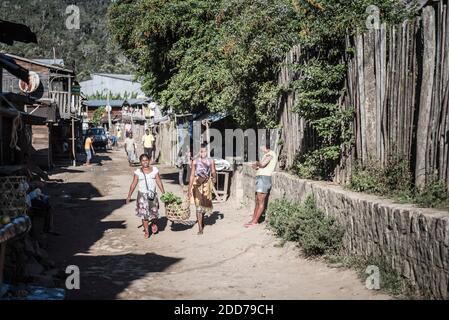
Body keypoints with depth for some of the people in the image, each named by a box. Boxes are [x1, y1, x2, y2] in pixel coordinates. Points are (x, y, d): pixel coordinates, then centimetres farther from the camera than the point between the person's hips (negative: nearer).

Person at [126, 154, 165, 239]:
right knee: (144, 214, -1)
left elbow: (159, 182, 4)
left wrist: (163, 193, 1)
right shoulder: (138, 172, 0)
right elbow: (133, 184, 4)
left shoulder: (154, 170, 2)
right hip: (142, 195, 0)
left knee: (154, 212, 4)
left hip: (153, 195, 1)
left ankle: (153, 224, 36)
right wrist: (129, 196, 3)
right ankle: (146, 231, 11)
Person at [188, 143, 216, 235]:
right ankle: (200, 228, -10)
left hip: (207, 184, 3)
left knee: (205, 204, 17)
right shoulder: (195, 161, -4)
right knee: (198, 205, -9)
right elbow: (192, 175, -4)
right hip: (197, 184, -3)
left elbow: (213, 172, 4)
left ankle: (202, 220, 45)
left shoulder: (210, 161, 2)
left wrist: (214, 177, -15)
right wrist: (190, 188, -5)